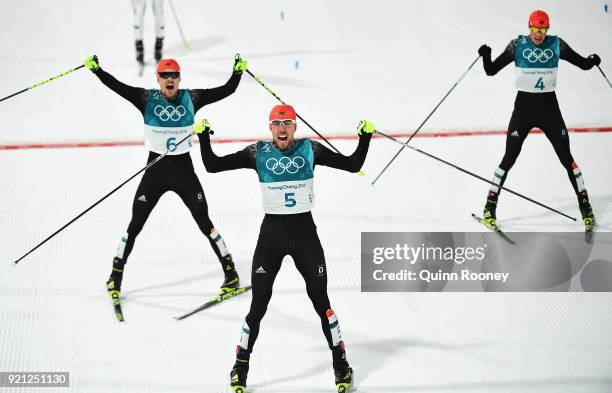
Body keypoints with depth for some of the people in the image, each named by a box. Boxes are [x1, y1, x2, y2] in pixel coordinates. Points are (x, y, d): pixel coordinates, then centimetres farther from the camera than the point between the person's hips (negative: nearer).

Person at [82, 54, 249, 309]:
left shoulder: (190, 98, -2)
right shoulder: (147, 99, -6)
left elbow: (226, 90, -3)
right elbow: (116, 86, -16)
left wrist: (238, 71, -18)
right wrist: (95, 69, -27)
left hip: (184, 170, 0)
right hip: (155, 171, 0)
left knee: (205, 223, 5)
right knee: (135, 225, 3)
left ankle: (231, 273, 15)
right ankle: (116, 277, 17)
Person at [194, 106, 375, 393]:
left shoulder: (310, 150, -1)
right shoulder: (257, 153, -1)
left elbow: (352, 165, 0)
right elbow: (213, 165, -1)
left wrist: (365, 137, -11)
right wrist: (203, 137, -11)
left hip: (304, 231, 0)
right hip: (271, 232, 0)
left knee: (321, 301, 3)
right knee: (258, 306, 1)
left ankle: (340, 363, 19)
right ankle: (241, 366, 18)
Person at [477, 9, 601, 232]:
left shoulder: (556, 45, -1)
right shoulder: (517, 45, -4)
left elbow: (583, 64, 3)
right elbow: (491, 71, -4)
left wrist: (592, 61, -19)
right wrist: (486, 57, -24)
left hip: (549, 107, 1)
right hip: (524, 107, -1)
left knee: (566, 158, 1)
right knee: (509, 159, -3)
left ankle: (586, 208, 9)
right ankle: (489, 209, 6)